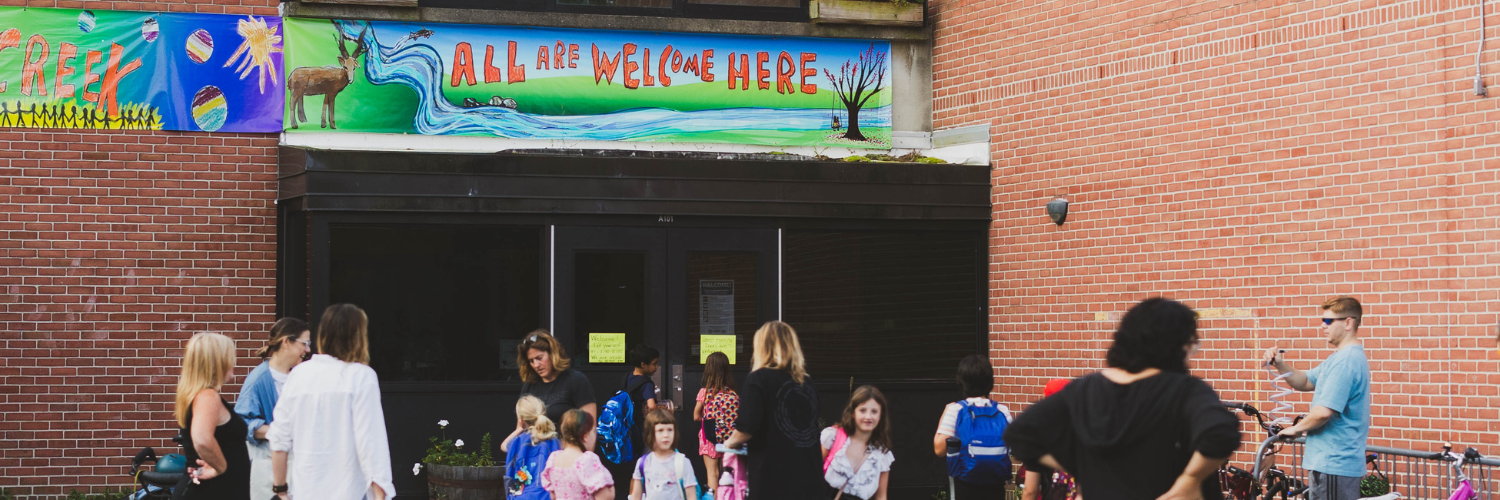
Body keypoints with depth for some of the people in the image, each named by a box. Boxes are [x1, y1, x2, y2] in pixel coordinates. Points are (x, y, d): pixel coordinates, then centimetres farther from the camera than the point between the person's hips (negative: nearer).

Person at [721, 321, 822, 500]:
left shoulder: (759, 379, -6)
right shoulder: (806, 381, 12)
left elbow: (748, 427, -14)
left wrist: (730, 443, 8)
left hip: (772, 480, -6)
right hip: (807, 478, 6)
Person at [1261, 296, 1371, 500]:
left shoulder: (1346, 361, -19)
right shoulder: (1342, 357, 17)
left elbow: (1324, 411, -25)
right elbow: (1304, 382, 20)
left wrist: (1297, 428, -8)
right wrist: (1280, 364, 1)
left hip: (1333, 464, -11)